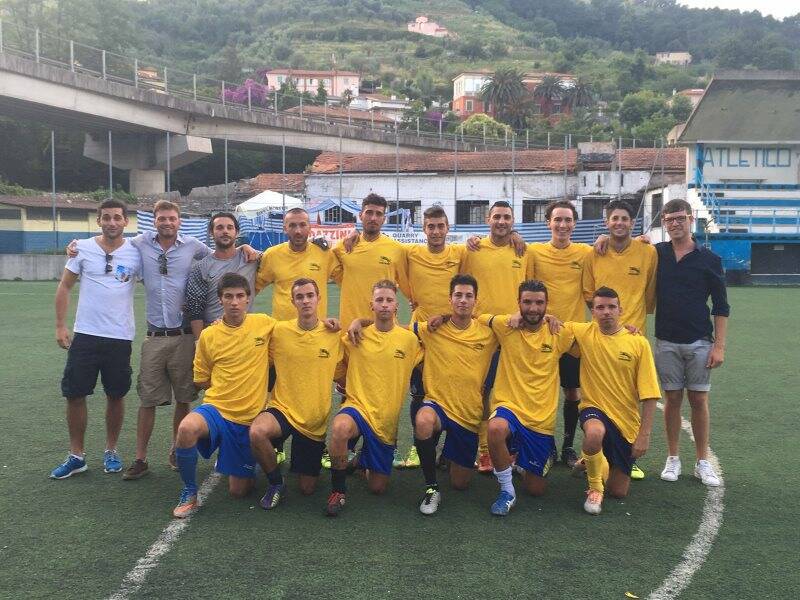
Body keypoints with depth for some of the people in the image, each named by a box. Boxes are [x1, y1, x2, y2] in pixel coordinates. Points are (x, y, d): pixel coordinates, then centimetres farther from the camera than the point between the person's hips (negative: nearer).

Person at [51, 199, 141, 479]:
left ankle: (111, 451, 26)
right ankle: (76, 456, 19)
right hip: (85, 335, 1)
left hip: (120, 337, 0)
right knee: (74, 394, 3)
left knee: (116, 396, 8)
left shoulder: (136, 253, -2)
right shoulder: (82, 248, 0)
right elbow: (64, 287, 7)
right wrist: (60, 325, 2)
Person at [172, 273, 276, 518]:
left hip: (249, 417, 1)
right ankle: (189, 493, -12)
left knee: (239, 490, 5)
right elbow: (201, 380, 9)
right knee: (187, 428, -36)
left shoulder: (266, 324, -4)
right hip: (216, 408, 0)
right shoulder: (208, 335, -1)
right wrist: (227, 384, 1)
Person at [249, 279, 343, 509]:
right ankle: (276, 483, -7)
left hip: (315, 420, 1)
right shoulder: (279, 330, -7)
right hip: (283, 409, -1)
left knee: (307, 489, 6)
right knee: (257, 432, -37)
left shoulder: (334, 335, -4)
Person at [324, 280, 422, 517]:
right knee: (339, 427, -40)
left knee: (378, 487, 7)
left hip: (387, 419, 2)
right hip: (358, 406, -2)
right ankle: (338, 490, -17)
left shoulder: (410, 340, -1)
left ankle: (365, 461, 42)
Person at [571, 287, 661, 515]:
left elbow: (649, 394, -7)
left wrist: (645, 434, -11)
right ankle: (595, 487, -11)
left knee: (619, 491, 6)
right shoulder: (584, 333, -6)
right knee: (595, 433, -40)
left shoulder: (638, 343, -8)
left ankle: (595, 463, 40)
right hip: (594, 409, -1)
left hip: (626, 421, 1)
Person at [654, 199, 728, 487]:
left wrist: (719, 345, -5)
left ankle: (703, 462, 13)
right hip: (667, 342, 1)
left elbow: (721, 307, 1)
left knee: (699, 399, 3)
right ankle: (673, 459, 16)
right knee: (672, 398, 5)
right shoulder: (657, 253, 3)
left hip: (699, 342, -1)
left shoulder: (709, 259, -1)